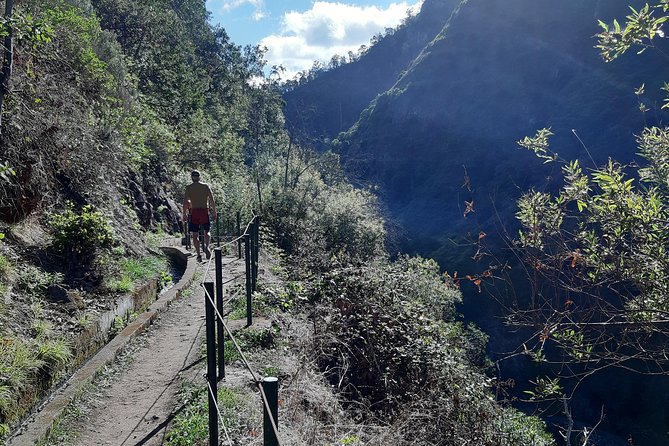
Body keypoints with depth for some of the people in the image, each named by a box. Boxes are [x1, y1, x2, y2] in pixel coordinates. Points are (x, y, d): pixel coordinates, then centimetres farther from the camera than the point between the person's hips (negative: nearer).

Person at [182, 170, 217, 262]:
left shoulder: (189, 187, 1)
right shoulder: (206, 186, 5)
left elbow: (185, 202, -5)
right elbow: (212, 200, 1)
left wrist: (184, 214, 2)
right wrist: (214, 212, 7)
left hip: (194, 212, -1)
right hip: (204, 211, 1)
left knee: (195, 235, 6)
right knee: (206, 231, 18)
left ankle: (198, 254, 1)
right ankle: (206, 246, -8)